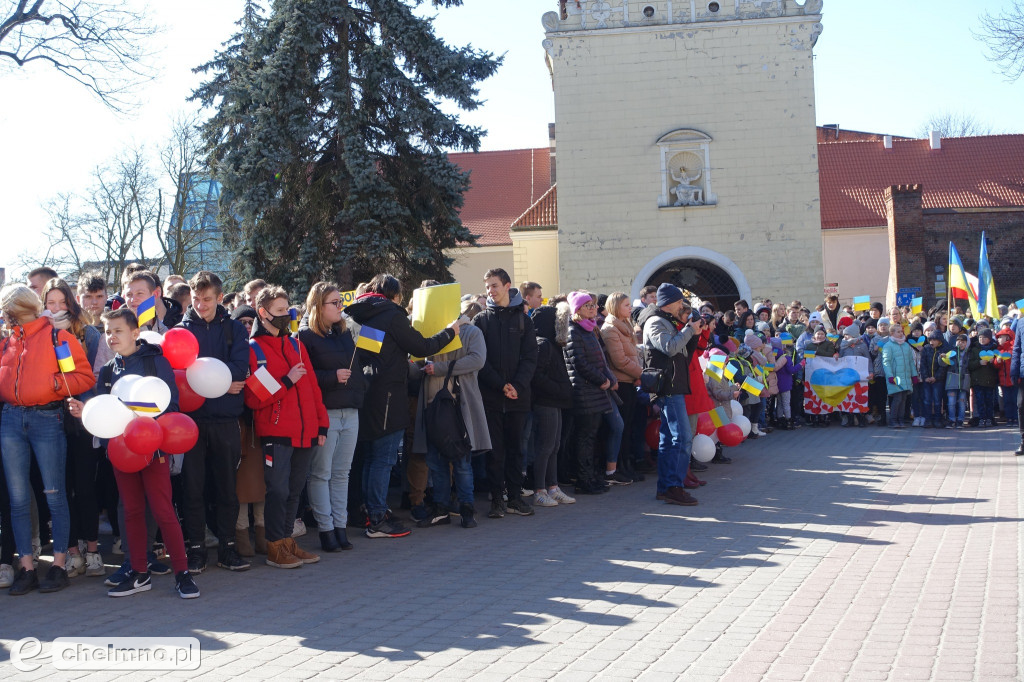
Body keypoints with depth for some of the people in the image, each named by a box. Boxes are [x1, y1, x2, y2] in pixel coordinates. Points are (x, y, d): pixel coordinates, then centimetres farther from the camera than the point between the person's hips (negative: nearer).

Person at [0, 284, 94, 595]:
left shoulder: (58, 337, 0)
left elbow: (85, 377, -4)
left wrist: (55, 383, -18)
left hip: (47, 418, -5)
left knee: (54, 496, 0)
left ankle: (58, 566, 7)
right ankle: (26, 568, 11)